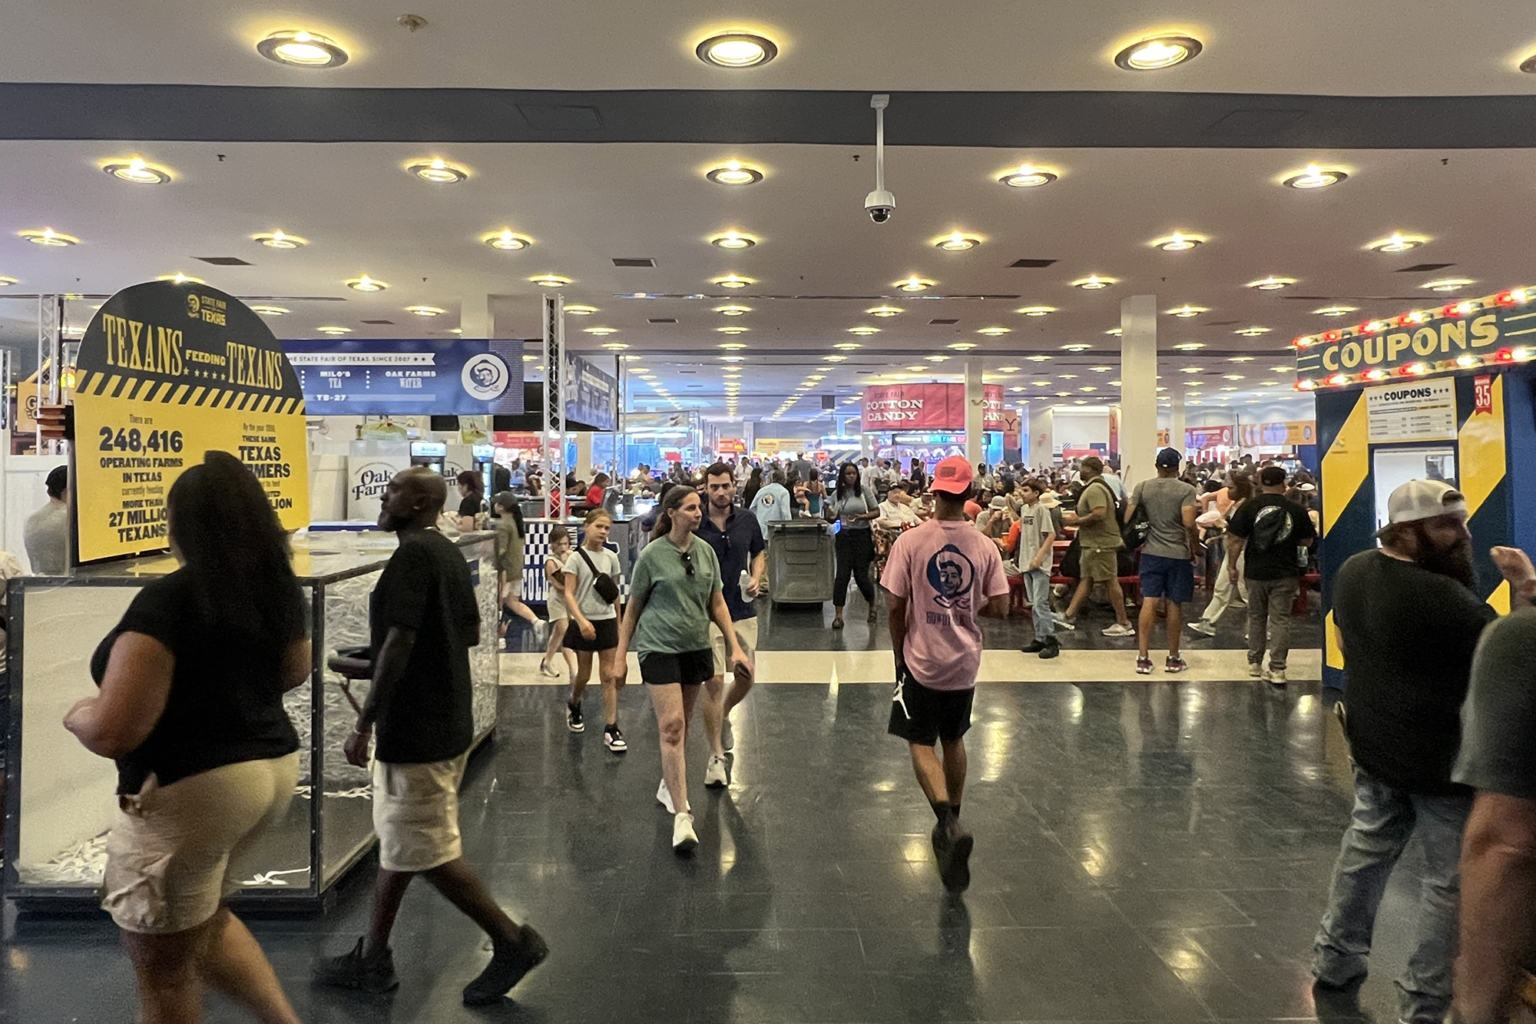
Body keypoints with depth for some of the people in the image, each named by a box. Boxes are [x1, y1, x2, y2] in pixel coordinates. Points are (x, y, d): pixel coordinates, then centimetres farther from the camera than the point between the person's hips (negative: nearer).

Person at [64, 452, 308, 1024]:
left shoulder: (166, 602, -22)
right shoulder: (279, 588, 0)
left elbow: (112, 733, -23)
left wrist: (74, 713, -2)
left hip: (190, 789, -8)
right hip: (273, 769, 8)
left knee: (164, 965, 14)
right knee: (205, 920, 30)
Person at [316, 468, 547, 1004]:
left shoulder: (412, 554, -18)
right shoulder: (448, 552, 11)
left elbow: (399, 642, -24)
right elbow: (471, 632, 17)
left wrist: (363, 725, -20)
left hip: (416, 732, -10)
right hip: (446, 722, 10)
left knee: (427, 853, 0)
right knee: (397, 841, 18)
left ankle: (513, 941, 9)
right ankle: (371, 958, 30)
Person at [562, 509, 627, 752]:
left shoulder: (611, 558, 4)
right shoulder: (576, 558, -7)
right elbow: (569, 594, -13)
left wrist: (619, 624, 12)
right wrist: (581, 621, -26)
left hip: (607, 621, 2)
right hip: (584, 623, -2)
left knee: (609, 675, 0)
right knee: (584, 674, 11)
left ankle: (611, 729, 2)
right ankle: (573, 704, 42)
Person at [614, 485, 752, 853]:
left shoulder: (705, 551, 5)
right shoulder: (652, 555, -8)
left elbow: (717, 604, 10)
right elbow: (633, 607, 0)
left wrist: (735, 647, 4)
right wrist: (621, 654, 0)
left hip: (697, 647, 5)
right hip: (659, 648, -5)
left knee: (681, 726, 15)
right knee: (671, 726, -13)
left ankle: (668, 785, 38)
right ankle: (682, 816, -14)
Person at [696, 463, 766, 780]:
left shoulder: (747, 520, 1)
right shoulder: (695, 525, -9)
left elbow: (759, 553, 16)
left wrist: (756, 578, -2)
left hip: (743, 611, 4)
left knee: (746, 678, 11)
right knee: (714, 681, -5)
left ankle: (722, 718, 44)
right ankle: (716, 757, 9)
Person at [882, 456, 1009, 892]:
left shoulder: (910, 541, -12)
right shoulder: (985, 546, -5)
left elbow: (896, 607, -10)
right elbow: (1000, 608, -4)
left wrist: (899, 656, 4)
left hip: (922, 660, -3)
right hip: (965, 661, 3)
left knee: (921, 744, 6)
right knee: (953, 740, 21)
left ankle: (949, 823, -15)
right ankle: (951, 824, 32)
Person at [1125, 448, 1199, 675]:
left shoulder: (1142, 487, 1)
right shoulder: (1186, 490, -7)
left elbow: (1127, 519, -1)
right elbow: (1189, 523, -17)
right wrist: (1196, 549, -3)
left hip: (1151, 553, 2)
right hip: (1178, 554, -2)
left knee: (1149, 603, 1)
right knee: (1174, 605, 6)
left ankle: (1143, 658, -2)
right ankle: (1173, 659, 16)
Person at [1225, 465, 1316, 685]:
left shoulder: (1249, 507, -7)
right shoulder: (1296, 510, -4)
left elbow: (1235, 540, -7)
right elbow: (1307, 542, 7)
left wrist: (1232, 566, 3)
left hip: (1256, 572, 1)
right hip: (1285, 574, -1)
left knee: (1256, 617, 16)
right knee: (1280, 620, 2)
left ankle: (1254, 663, 24)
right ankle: (1277, 670, -2)